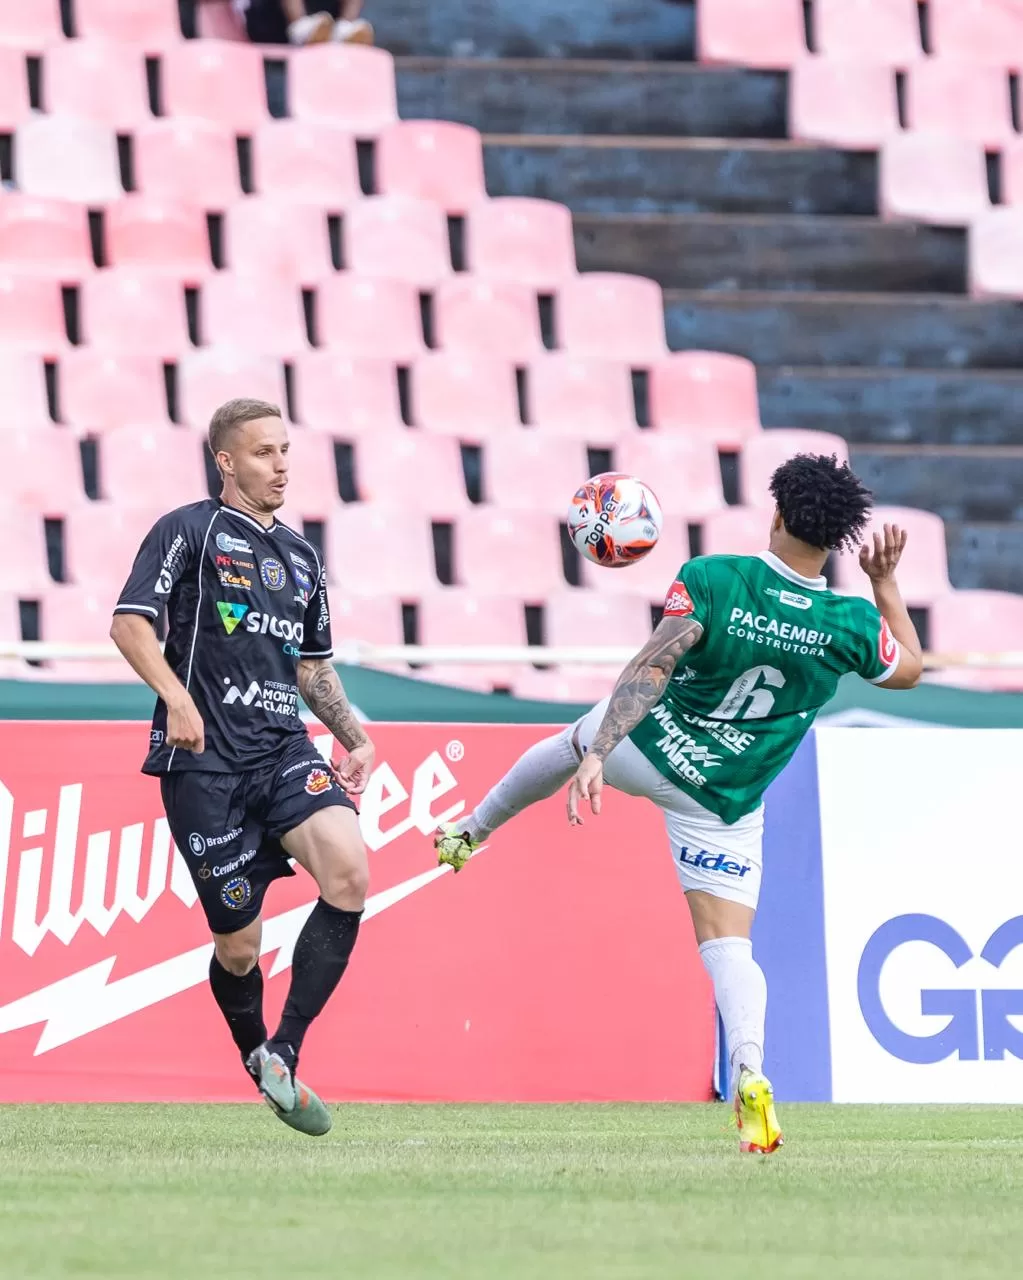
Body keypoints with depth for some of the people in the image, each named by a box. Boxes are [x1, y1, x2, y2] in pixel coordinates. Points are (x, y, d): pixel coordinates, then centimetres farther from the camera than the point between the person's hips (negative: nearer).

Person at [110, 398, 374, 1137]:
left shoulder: (301, 557, 20)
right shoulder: (190, 531, 1)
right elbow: (130, 622, -9)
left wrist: (357, 739, 16)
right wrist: (175, 695, -23)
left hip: (283, 752, 5)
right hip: (204, 763, -5)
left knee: (350, 871, -23)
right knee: (238, 944, -3)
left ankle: (284, 1056, -15)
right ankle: (257, 1060, 28)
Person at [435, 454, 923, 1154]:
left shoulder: (711, 580, -20)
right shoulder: (851, 624, -14)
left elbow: (650, 669, -24)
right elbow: (909, 670, 7)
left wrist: (596, 756, -26)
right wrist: (887, 582, 15)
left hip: (645, 744, 0)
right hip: (726, 799, 0)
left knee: (564, 746, 34)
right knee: (727, 942, 2)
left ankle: (470, 832, 57)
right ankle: (749, 1073, -26)